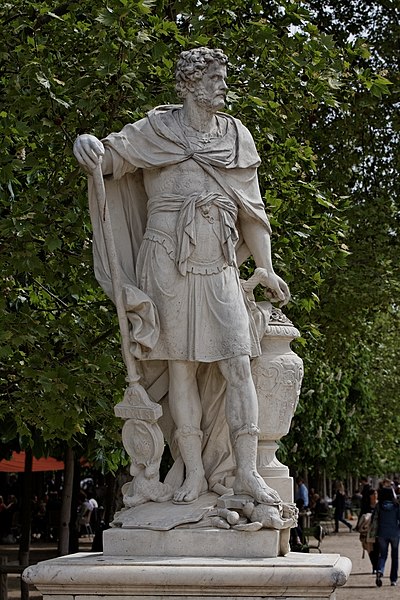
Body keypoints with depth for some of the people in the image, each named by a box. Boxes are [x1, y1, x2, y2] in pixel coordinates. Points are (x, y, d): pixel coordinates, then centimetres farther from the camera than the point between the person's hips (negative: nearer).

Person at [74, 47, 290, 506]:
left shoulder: (236, 136, 13)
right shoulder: (158, 130, 4)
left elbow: (250, 207, 17)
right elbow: (110, 157, -4)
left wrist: (265, 268, 16)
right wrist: (89, 145, -29)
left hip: (219, 267, 3)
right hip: (169, 262, -3)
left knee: (237, 364, -8)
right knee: (182, 366, -2)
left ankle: (246, 471, -7)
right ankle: (195, 472, 2)